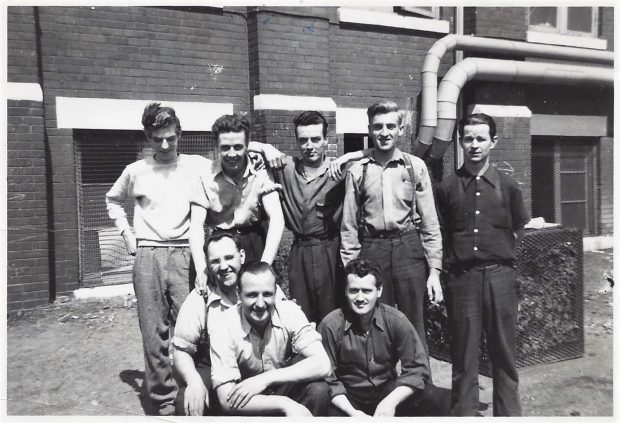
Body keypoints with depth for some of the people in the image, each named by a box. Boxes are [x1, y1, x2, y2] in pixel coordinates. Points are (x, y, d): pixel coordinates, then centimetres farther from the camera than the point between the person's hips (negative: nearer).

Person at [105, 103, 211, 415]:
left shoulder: (197, 166, 2)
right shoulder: (136, 171, 8)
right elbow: (113, 199, 25)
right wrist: (126, 232, 15)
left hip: (184, 253, -1)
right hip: (148, 256, 2)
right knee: (154, 331, 4)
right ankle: (163, 400, 18)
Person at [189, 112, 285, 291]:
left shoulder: (261, 173, -11)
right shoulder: (206, 177, -9)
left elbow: (277, 219, -18)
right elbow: (197, 225, -13)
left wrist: (265, 266, -31)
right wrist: (201, 268, -29)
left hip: (254, 245, 0)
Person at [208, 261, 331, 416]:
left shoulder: (290, 312, -14)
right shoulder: (223, 328, -19)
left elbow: (322, 365, -23)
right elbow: (227, 400, -22)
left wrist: (264, 379, -29)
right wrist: (285, 405, -31)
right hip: (248, 403, -1)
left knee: (317, 388, -26)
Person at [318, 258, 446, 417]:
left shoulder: (396, 320, -11)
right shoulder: (330, 326, -14)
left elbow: (417, 369, -12)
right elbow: (328, 379, -9)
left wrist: (390, 401, -26)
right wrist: (352, 412, -23)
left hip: (388, 391, 2)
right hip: (348, 398, -2)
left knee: (431, 397, -22)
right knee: (331, 412, -33)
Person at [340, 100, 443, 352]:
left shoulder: (416, 167, 4)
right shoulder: (357, 171, 5)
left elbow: (430, 222, 4)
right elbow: (349, 227, 6)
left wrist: (434, 270, -1)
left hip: (409, 249, 0)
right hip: (372, 251, 1)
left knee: (414, 329, 6)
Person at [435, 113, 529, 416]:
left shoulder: (507, 186, 4)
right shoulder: (447, 187, 2)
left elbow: (518, 230, 16)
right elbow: (439, 234, 10)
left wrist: (497, 252, 11)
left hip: (500, 275, 1)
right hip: (461, 277, 0)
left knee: (503, 352, 9)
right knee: (463, 354, 7)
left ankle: (508, 413, 24)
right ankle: (464, 413, 20)